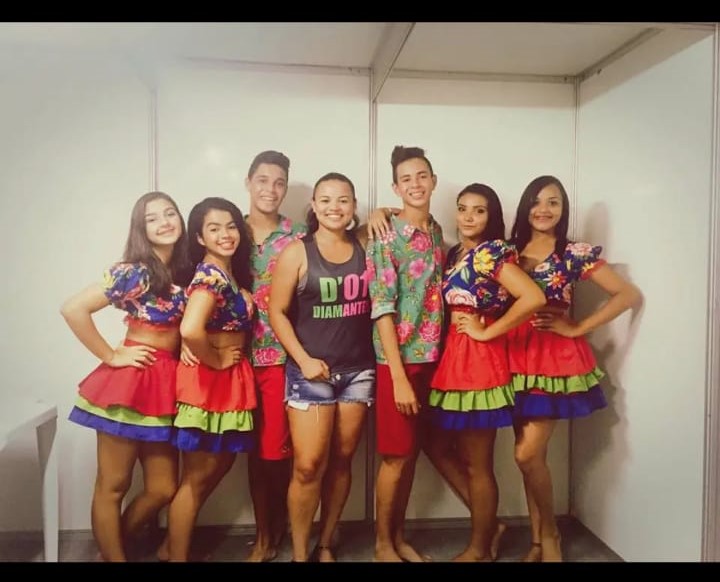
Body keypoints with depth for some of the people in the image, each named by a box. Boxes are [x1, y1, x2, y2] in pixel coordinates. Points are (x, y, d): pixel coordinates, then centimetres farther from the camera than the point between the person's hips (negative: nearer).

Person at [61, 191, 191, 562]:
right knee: (113, 485, 8)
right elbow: (73, 309, -20)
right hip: (130, 382, -7)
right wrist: (111, 357, -14)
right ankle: (114, 556, 26)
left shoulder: (183, 271, 8)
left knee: (163, 489, 14)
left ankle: (113, 546, 37)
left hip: (166, 383, 7)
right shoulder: (134, 271, -13)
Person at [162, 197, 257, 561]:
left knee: (220, 466, 20)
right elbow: (190, 329, -35)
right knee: (198, 476, 5)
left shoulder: (232, 272, 8)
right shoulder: (210, 274, -20)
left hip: (232, 378, 9)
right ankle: (177, 556, 24)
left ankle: (172, 545, 36)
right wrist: (216, 362, -20)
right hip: (208, 379, -9)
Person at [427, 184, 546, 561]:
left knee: (477, 464, 4)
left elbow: (533, 298, -23)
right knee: (442, 447, 16)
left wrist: (486, 331, -17)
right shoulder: (455, 253, 13)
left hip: (478, 359, -9)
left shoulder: (493, 252, -11)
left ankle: (479, 549, 22)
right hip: (453, 356, 9)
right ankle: (487, 523, 33)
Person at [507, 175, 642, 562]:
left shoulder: (576, 254, -1)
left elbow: (629, 295, -2)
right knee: (529, 454, 9)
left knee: (527, 453, -7)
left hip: (555, 357, -3)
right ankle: (537, 540, 25)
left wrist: (577, 329, -6)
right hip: (517, 356, 4)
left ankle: (550, 533, 19)